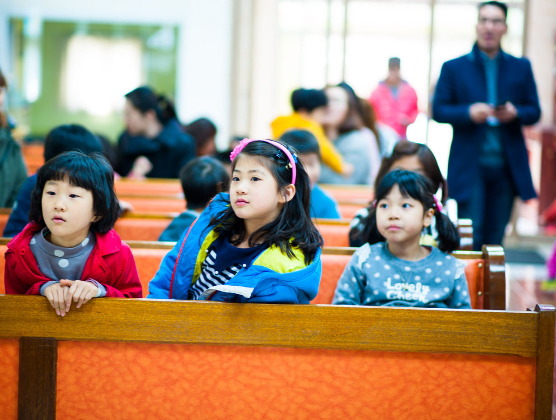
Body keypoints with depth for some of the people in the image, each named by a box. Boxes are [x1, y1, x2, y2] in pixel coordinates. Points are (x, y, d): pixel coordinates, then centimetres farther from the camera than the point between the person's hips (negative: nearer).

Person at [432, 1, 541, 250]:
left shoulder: (521, 68, 11)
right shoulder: (453, 68, 5)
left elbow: (535, 112, 9)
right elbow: (438, 110, 1)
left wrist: (515, 113, -14)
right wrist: (469, 113, -17)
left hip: (507, 166, 2)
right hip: (469, 166, -2)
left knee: (495, 238, 7)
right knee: (470, 238, -6)